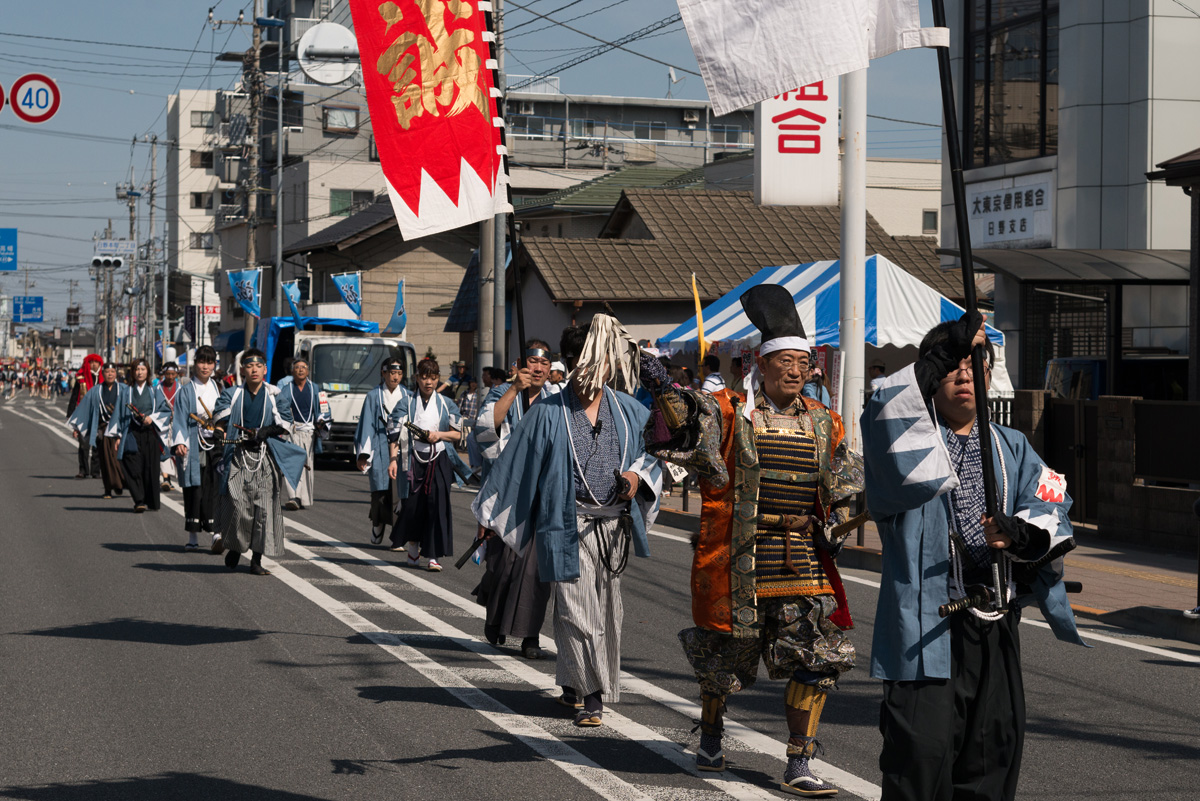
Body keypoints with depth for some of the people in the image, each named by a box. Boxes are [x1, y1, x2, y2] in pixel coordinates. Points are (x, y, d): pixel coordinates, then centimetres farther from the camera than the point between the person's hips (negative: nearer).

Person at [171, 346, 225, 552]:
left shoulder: (219, 389, 13)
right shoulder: (186, 391, 4)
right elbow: (179, 419, -2)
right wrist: (179, 443, -16)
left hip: (216, 445, 2)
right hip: (195, 447, -2)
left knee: (216, 488, -10)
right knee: (195, 490, -2)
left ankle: (215, 534, -16)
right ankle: (193, 537, 8)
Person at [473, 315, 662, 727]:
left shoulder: (630, 411, 8)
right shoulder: (547, 413, -1)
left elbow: (653, 454, 19)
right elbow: (513, 463, 2)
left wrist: (638, 476, -3)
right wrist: (489, 517, 1)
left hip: (615, 527, 4)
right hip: (567, 525, -4)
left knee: (606, 610, 7)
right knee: (576, 608, -8)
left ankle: (572, 685, 20)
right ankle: (591, 695, -3)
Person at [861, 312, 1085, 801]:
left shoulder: (1011, 448, 18)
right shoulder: (910, 436, 3)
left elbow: (1050, 506, 5)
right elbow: (886, 412, -21)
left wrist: (1020, 532, -18)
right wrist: (948, 352, -27)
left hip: (995, 627, 5)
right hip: (924, 622, -5)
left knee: (993, 751, 10)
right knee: (921, 751, -11)